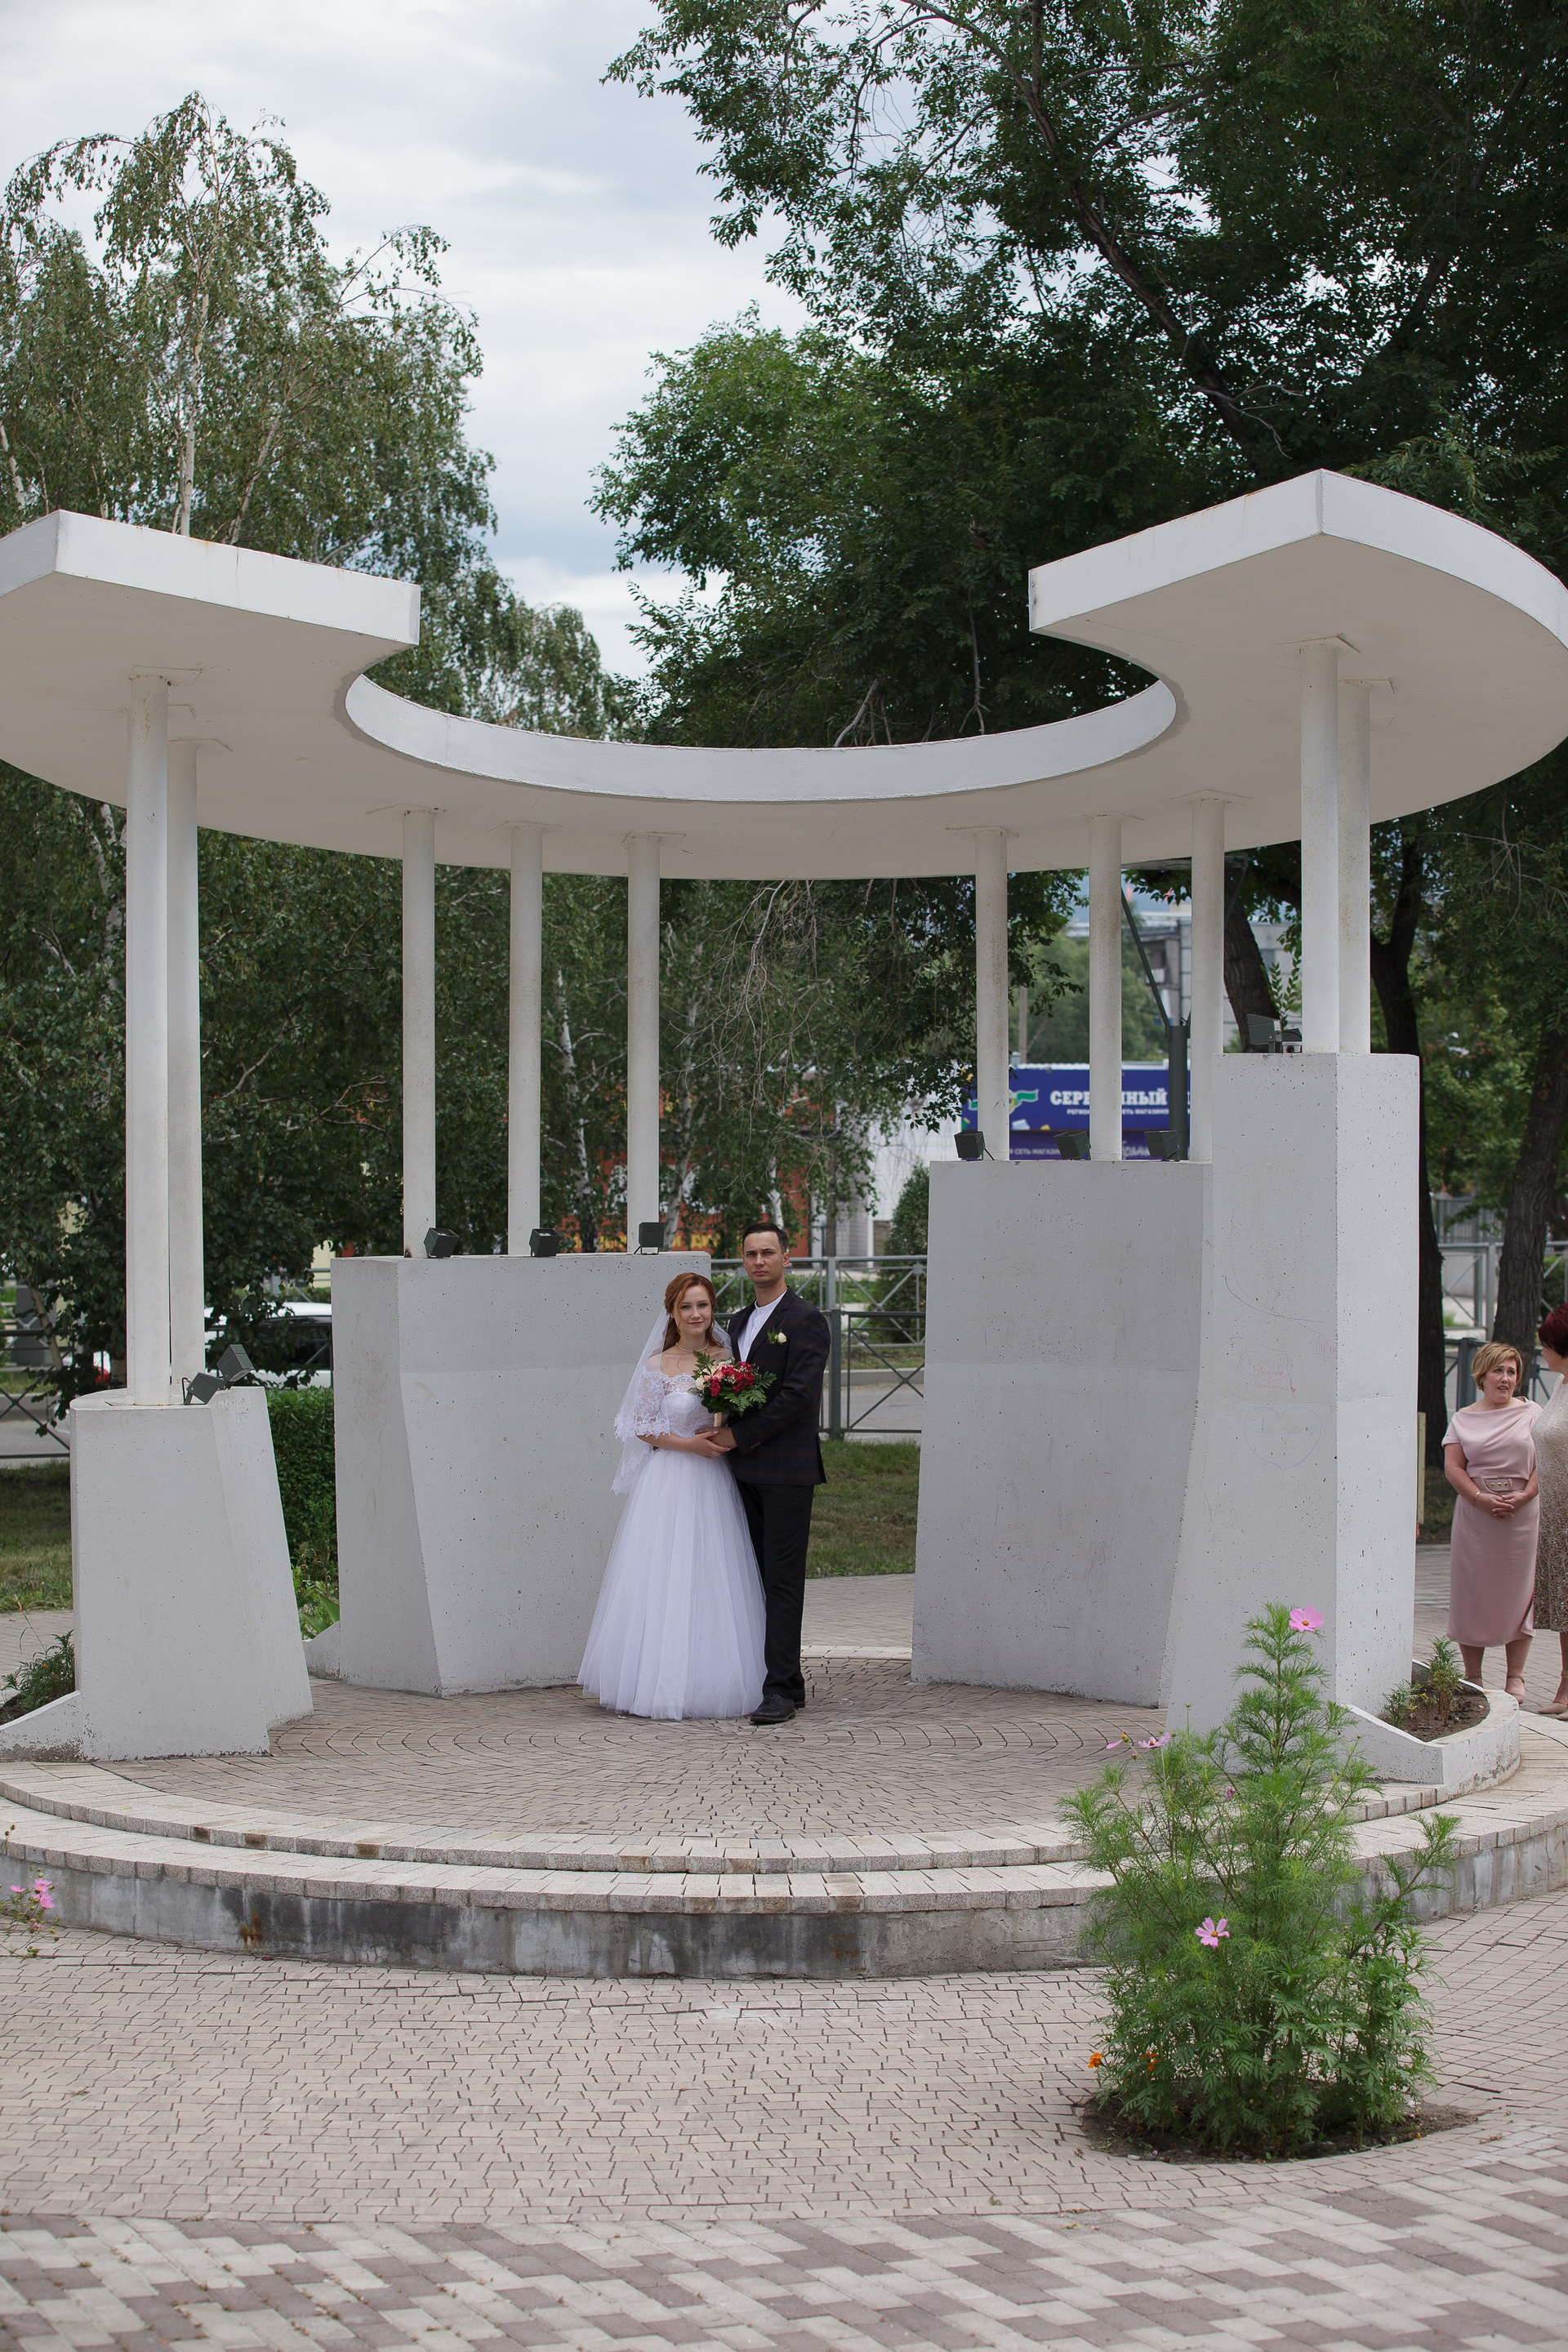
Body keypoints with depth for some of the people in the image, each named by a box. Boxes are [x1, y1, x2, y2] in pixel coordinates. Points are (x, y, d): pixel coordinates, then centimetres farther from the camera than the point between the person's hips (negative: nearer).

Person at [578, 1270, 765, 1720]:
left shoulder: (725, 1358, 6)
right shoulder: (658, 1366, -3)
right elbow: (643, 1428, -2)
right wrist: (690, 1444, -14)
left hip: (714, 1484, 3)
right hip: (669, 1482, -3)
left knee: (710, 1582, 4)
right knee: (664, 1582, -3)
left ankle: (709, 1683, 11)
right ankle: (661, 1686, 2)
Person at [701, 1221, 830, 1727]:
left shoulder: (806, 1320, -7)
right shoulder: (737, 1323, 18)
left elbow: (798, 1395, -16)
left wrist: (740, 1435, -14)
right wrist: (723, 1433, 0)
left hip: (787, 1470, -7)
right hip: (746, 1471, 8)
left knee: (783, 1580, -7)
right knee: (761, 1577, 8)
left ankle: (780, 1690, -8)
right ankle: (788, 1679, 15)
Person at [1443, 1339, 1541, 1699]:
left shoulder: (1531, 1413, 8)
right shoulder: (1464, 1419, 8)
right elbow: (1452, 1467, 0)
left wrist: (1524, 1496, -14)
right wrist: (1481, 1499, -14)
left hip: (1522, 1517, 0)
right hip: (1475, 1517, 0)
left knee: (1518, 1592, 2)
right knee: (1471, 1593, 0)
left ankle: (1515, 1677, 11)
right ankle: (1473, 1678, 8)